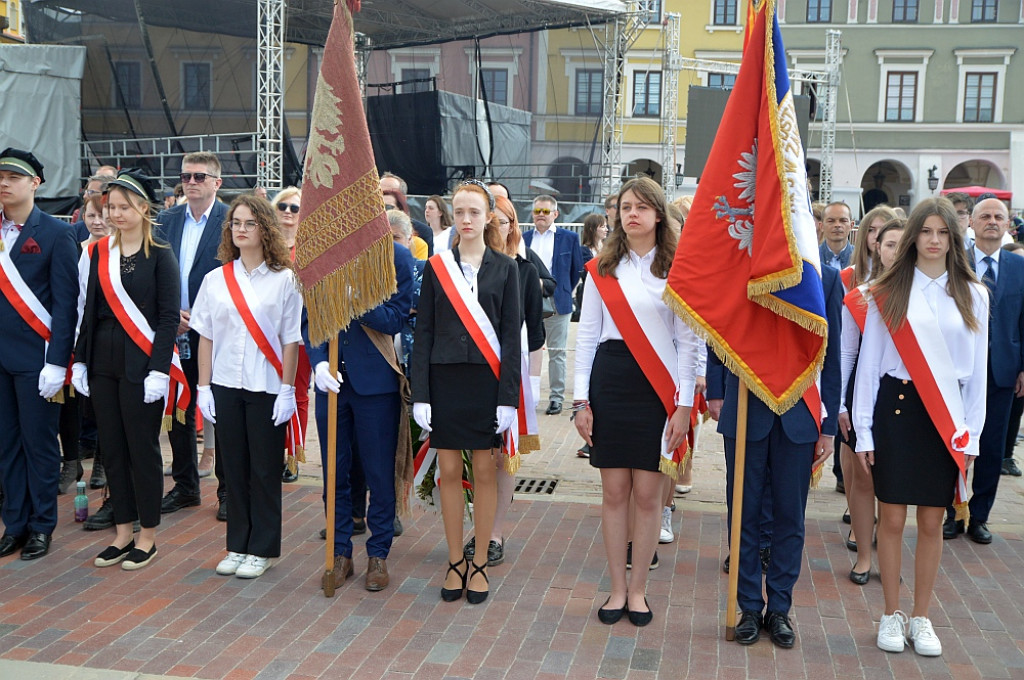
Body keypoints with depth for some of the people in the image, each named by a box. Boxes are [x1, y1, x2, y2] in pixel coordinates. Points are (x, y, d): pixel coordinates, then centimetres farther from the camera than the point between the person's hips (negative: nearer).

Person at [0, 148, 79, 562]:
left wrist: (57, 361, -14)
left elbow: (65, 302, -8)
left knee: (39, 444, 5)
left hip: (35, 357, -4)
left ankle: (41, 526, 18)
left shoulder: (55, 233, -5)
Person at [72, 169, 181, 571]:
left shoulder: (159, 255, -5)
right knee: (112, 447, 9)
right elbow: (91, 310, 11)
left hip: (141, 363, -5)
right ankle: (123, 535, 22)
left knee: (142, 448, 2)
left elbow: (169, 317, -8)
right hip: (103, 362, 5)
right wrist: (81, 361, 6)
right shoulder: (97, 253, 9)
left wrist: (158, 370, -15)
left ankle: (147, 538, 15)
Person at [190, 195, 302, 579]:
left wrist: (287, 390, -8)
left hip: (267, 388, -3)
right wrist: (204, 386, 3)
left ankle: (262, 549, 16)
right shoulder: (215, 280, 6)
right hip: (225, 386, 3)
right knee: (234, 468, 9)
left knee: (265, 471, 4)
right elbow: (205, 337, 8)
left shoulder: (283, 280, -2)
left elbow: (291, 341, -3)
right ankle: (238, 545, 21)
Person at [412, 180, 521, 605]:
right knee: (449, 472, 6)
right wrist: (420, 394, -4)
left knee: (484, 472, 5)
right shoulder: (436, 267, 5)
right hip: (444, 379, 1)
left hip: (487, 379, -1)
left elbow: (511, 334, 0)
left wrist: (508, 396, -7)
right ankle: (455, 561, 20)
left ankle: (480, 564, 18)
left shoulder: (504, 267, 2)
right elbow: (423, 333, 3)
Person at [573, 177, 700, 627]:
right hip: (609, 381, 1)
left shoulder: (676, 269, 3)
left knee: (647, 493, 2)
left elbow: (688, 341, 1)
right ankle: (617, 588, 18)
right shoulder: (601, 269, 8)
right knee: (614, 491, 5)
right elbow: (586, 336, 7)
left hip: (658, 386, -1)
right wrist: (581, 399, 2)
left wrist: (684, 405, -5)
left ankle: (638, 590, 17)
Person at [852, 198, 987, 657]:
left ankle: (921, 618, 22)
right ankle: (891, 615, 19)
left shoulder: (972, 296, 5)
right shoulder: (887, 293, 1)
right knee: (891, 518, 3)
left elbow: (977, 369, 7)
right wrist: (863, 430, -2)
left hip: (947, 418, 1)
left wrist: (971, 434, 3)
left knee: (932, 522, 7)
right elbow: (869, 362, 1)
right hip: (896, 407, -1)